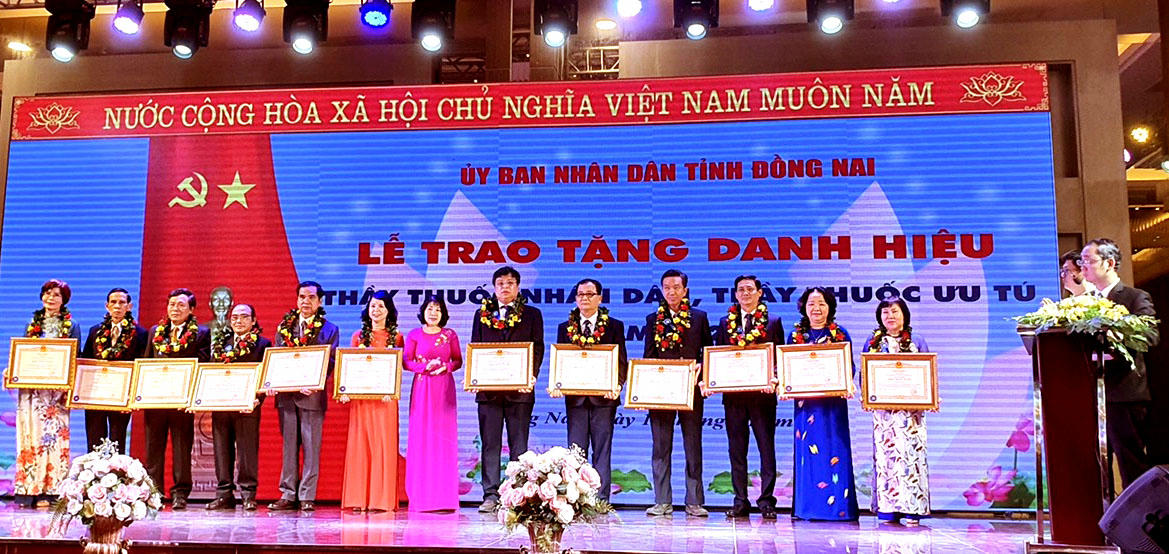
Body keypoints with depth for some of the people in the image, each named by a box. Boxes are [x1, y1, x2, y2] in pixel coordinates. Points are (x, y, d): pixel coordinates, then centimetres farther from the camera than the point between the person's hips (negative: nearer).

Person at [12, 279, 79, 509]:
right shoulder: (32, 324, 16)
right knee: (30, 435, -2)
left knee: (53, 435, -6)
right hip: (31, 388, 2)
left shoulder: (71, 326, 8)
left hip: (56, 389, -2)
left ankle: (50, 490, -4)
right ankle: (28, 490, -1)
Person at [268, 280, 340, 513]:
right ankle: (288, 495, 14)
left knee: (311, 447, -1)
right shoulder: (284, 326, 13)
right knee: (289, 446, 8)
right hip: (285, 394, 3)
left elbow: (330, 362, -3)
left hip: (312, 395, -3)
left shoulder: (329, 329, 4)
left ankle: (307, 497, 4)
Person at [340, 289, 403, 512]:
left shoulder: (396, 337, 7)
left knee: (384, 443, -3)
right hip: (360, 396, 1)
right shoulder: (358, 336, 11)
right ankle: (359, 499, 4)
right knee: (360, 444, 0)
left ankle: (382, 498, 2)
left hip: (385, 397, -1)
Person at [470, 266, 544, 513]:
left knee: (519, 446, 2)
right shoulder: (482, 314, 14)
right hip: (488, 388, 2)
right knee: (490, 445, 3)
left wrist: (531, 376, -13)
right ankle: (491, 495, 8)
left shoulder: (532, 314, 9)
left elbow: (537, 349, 3)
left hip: (519, 390, -2)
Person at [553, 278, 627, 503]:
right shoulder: (565, 328, 12)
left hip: (603, 396, -2)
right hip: (575, 397, 2)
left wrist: (617, 385, -15)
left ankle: (601, 499, 4)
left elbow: (621, 361, 2)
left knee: (602, 450, 1)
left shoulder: (614, 326, 6)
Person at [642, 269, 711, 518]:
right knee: (661, 447, 3)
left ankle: (694, 502, 9)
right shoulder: (653, 319, 12)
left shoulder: (699, 317, 9)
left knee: (693, 447, 3)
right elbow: (648, 356, 10)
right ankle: (662, 501, 9)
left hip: (691, 389, -1)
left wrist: (702, 377, -9)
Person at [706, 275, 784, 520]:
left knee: (766, 449, 1)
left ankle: (766, 501, 8)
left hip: (763, 394, -2)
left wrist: (774, 380, -15)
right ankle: (740, 502, 14)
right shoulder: (725, 323, 12)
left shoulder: (773, 322, 6)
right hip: (733, 395, 2)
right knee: (736, 450, 7)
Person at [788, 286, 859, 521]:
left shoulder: (840, 334, 6)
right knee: (807, 451, 1)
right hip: (805, 401, 2)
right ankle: (807, 506, 6)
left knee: (833, 451, -3)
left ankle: (837, 504, 3)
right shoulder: (796, 335, 11)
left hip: (832, 400, -2)